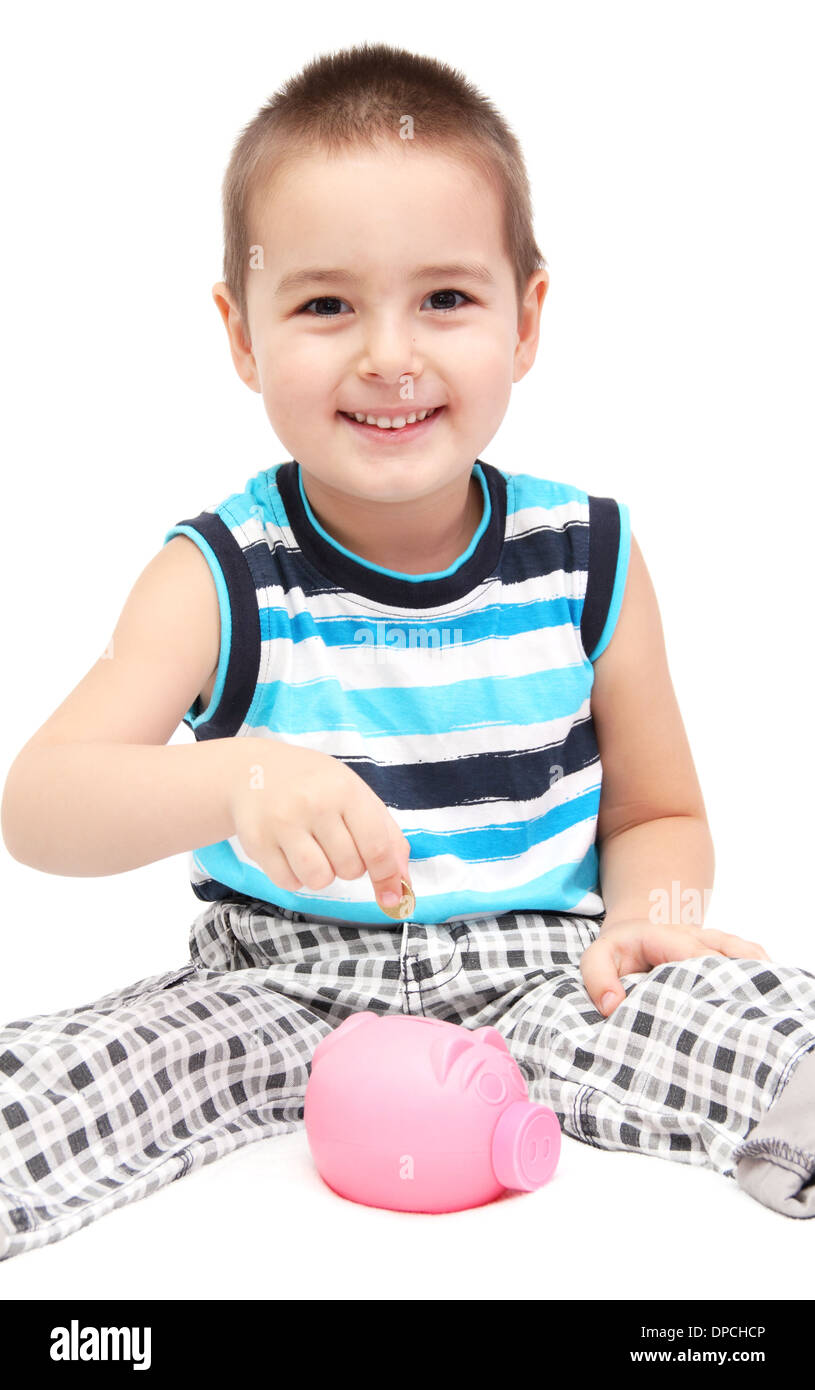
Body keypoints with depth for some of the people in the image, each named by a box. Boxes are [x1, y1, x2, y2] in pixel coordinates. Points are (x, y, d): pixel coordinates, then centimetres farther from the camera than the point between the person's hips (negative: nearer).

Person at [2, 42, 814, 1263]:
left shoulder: (587, 559, -1)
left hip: (534, 976, 1)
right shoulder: (219, 579, -7)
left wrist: (652, 918, -14)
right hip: (277, 989, 0)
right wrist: (234, 782, -38)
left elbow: (656, 813, 10)